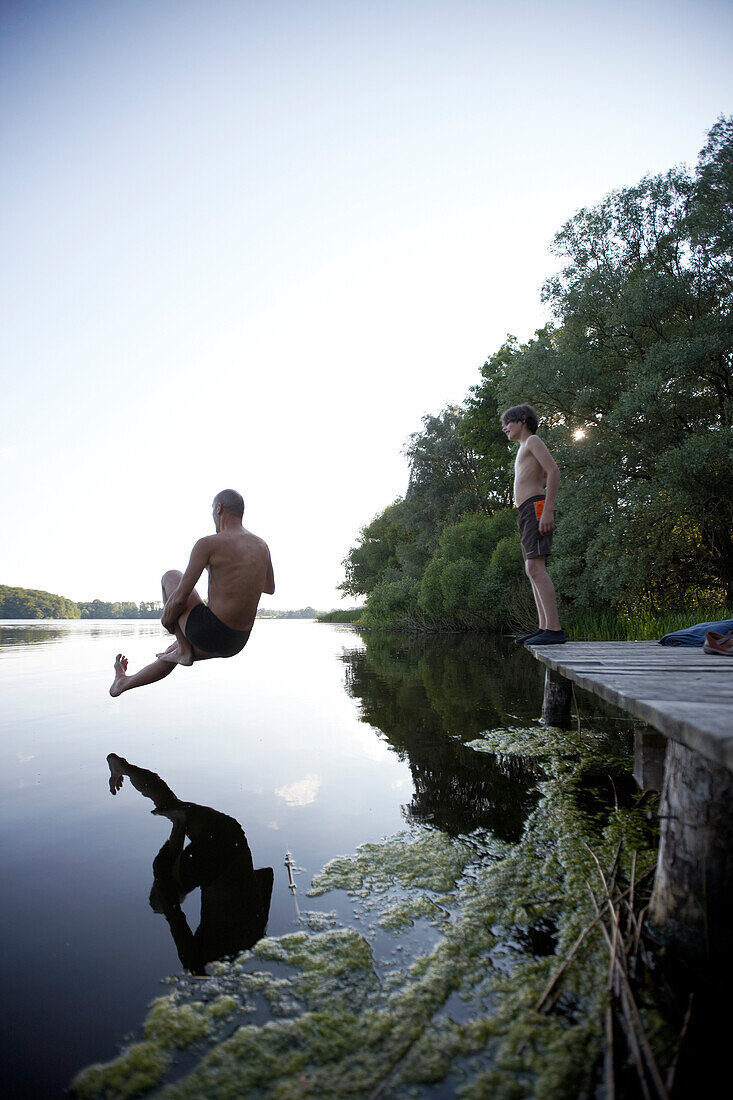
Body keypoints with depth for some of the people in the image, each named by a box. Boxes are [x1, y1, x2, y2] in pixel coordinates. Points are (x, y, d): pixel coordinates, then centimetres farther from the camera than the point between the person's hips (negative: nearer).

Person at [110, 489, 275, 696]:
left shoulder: (209, 544, -13)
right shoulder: (262, 546, 6)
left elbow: (180, 597, -13)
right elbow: (270, 588, 22)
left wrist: (166, 619, 9)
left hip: (206, 633, -7)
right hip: (236, 644, 7)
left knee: (171, 576, 16)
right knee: (174, 651, 34)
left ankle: (184, 649, 16)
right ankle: (124, 683, 54)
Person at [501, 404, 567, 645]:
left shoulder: (533, 440, 1)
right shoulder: (525, 450, 29)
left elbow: (554, 471, -13)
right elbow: (545, 477, 40)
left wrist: (548, 509, -21)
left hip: (535, 508, -10)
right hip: (525, 515, 10)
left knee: (535, 567, -19)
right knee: (532, 571, 4)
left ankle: (555, 629, -23)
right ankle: (544, 628, 3)